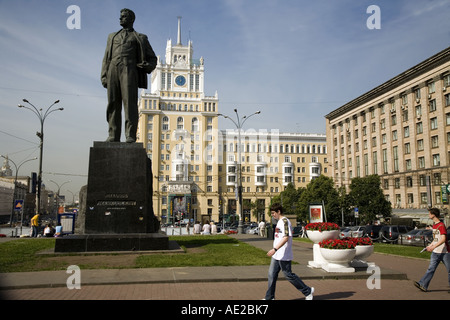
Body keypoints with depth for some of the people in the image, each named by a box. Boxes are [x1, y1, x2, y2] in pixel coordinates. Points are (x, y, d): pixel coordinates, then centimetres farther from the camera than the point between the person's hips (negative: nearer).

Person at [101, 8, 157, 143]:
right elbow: (106, 58, 24)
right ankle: (113, 136, -3)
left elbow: (152, 58, 18)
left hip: (130, 69, -3)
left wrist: (147, 66, -5)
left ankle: (131, 136, -18)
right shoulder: (112, 36, 30)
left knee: (130, 102, -15)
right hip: (113, 69, 4)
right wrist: (104, 76, 10)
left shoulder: (140, 38, 19)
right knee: (113, 104, -3)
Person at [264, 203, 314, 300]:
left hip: (284, 255, -9)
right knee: (272, 274, 9)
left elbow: (286, 238, -25)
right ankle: (269, 297, 16)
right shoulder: (279, 221, 14)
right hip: (276, 255, 9)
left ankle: (308, 291, 15)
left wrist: (274, 249, -30)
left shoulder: (285, 221, -16)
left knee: (288, 275, 0)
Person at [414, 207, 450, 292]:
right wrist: (430, 246, 23)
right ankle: (423, 285, -8)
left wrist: (433, 247, -33)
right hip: (435, 252, 7)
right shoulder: (434, 225, 12)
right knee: (431, 269, -1)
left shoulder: (441, 225, -16)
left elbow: (443, 239, -26)